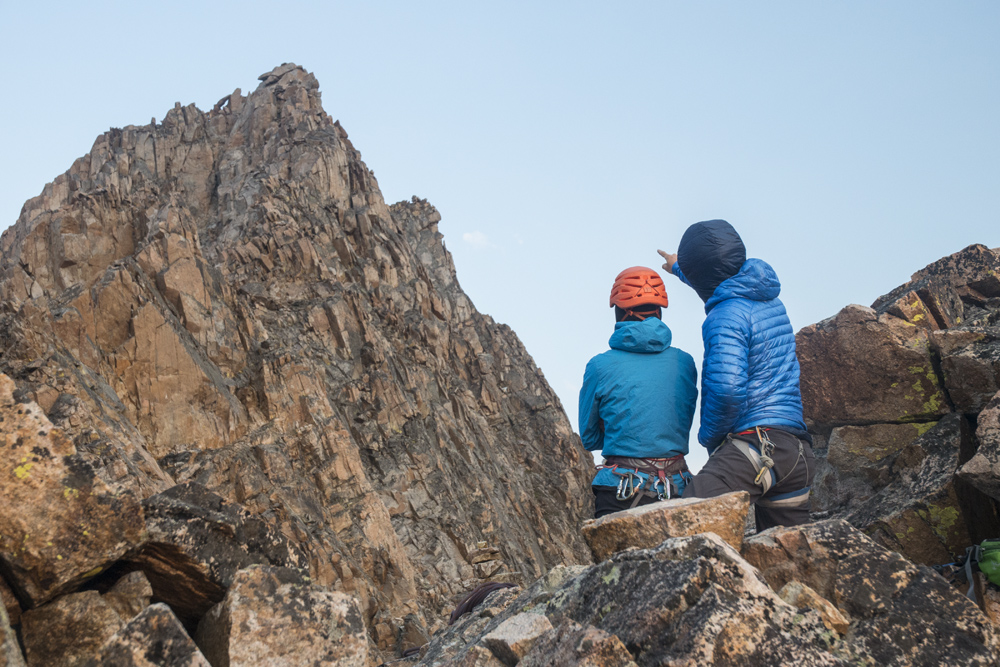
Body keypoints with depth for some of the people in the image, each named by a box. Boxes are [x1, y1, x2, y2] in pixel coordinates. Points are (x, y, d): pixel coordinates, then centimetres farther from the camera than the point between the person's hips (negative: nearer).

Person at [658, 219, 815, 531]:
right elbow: (720, 281, 41)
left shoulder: (726, 315, -10)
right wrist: (680, 267, 58)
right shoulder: (770, 299, 18)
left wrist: (709, 436, -5)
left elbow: (727, 389, -23)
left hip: (753, 443, -9)